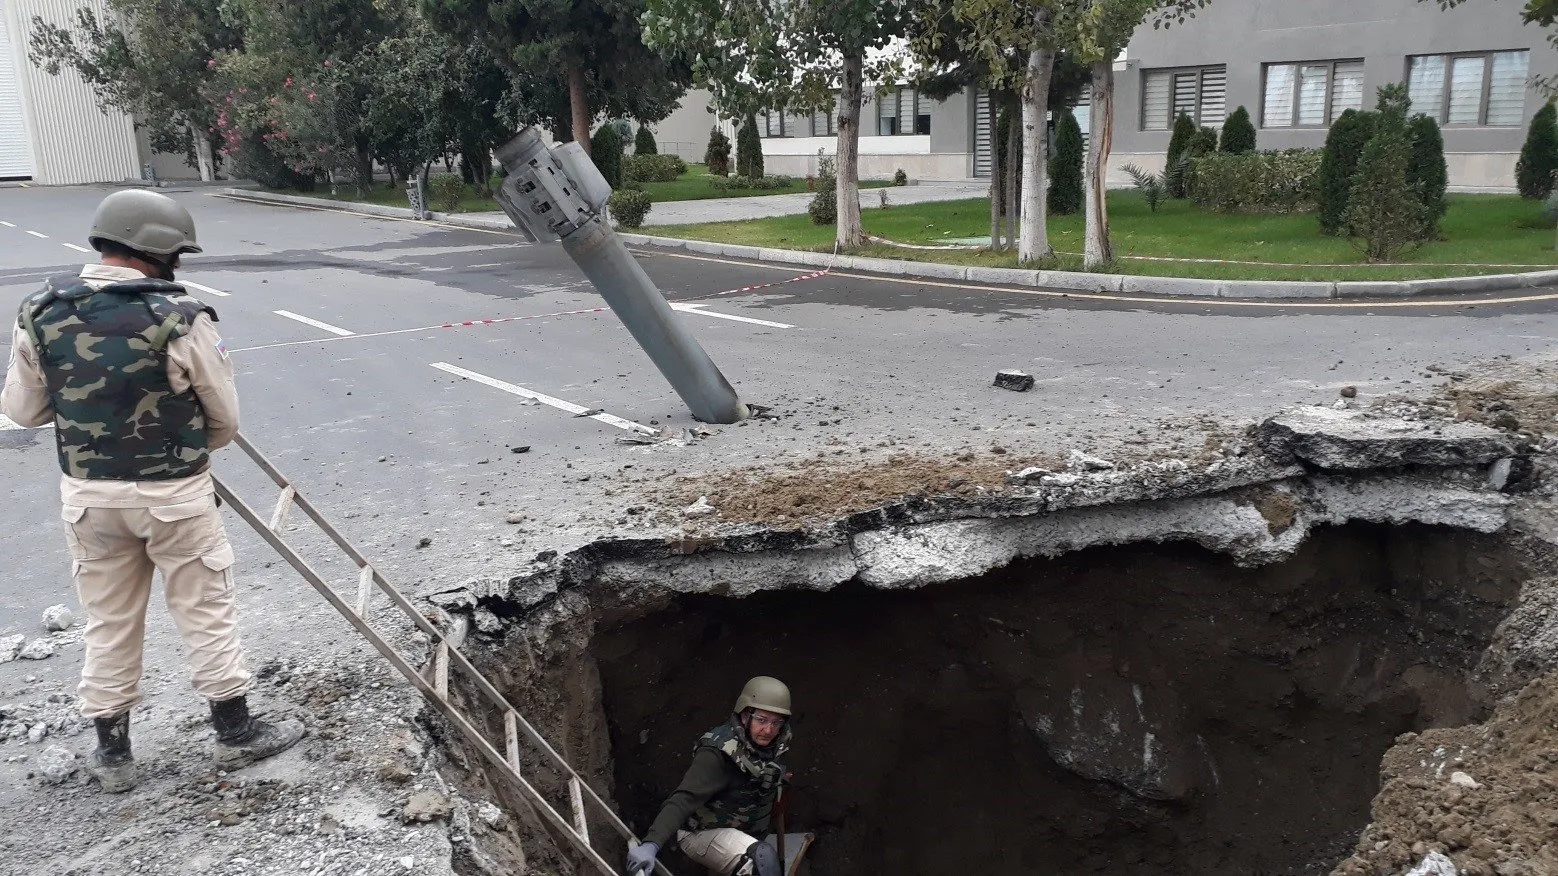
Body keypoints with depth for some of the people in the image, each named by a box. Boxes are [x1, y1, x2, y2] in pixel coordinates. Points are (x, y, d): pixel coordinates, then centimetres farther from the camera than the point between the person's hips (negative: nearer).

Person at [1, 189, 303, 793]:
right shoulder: (180, 319, -18)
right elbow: (225, 419, -9)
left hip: (89, 495, 4)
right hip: (175, 494, -4)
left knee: (109, 624, 17)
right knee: (205, 613, 12)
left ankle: (112, 754, 28)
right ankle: (236, 734, 24)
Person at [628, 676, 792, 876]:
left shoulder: (776, 744, -10)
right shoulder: (718, 754, -32)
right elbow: (685, 798, -42)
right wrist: (651, 844, -54)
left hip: (747, 833, 8)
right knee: (763, 858, -33)